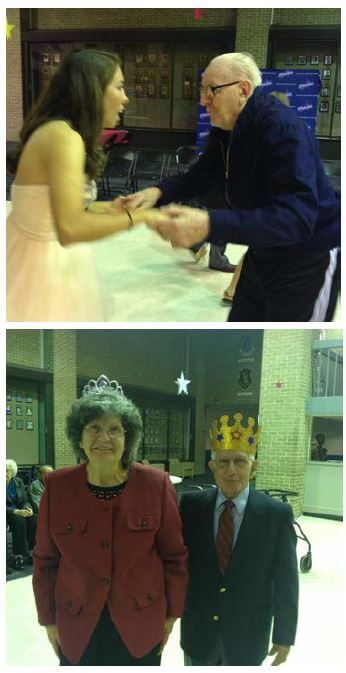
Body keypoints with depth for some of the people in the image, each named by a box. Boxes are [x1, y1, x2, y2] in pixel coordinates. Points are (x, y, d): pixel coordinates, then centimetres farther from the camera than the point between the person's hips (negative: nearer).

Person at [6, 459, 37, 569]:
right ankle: (19, 556, -29)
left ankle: (31, 553, -18)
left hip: (19, 511, 5)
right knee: (19, 520, -34)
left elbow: (25, 501, 8)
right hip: (7, 513, -5)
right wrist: (16, 511, -29)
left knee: (34, 519, -25)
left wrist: (28, 508, -15)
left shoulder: (18, 482, 5)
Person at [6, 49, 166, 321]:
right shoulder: (63, 136, -25)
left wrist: (108, 207, 5)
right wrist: (137, 216, -27)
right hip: (46, 262, -10)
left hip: (48, 256, 10)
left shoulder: (55, 130, 6)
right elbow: (70, 229, -37)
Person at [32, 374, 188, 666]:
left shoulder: (157, 484, -12)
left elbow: (174, 555, -3)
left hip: (142, 624, 0)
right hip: (77, 625, 1)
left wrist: (172, 613, 2)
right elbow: (46, 559, 0)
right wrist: (48, 619, 4)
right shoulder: (56, 487, -10)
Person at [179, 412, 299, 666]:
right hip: (198, 629, 2)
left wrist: (284, 635, -3)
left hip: (248, 634, -1)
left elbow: (286, 581, -6)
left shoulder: (277, 514, -12)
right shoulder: (191, 505, -7)